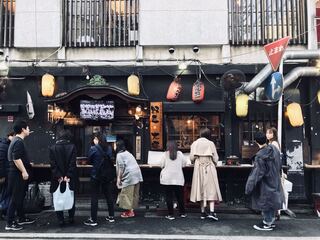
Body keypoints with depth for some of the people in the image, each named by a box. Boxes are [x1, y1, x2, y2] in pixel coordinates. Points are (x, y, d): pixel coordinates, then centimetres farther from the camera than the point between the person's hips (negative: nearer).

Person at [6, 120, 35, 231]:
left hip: (18, 174, 10)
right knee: (15, 198, -4)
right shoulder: (18, 142, -18)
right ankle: (10, 223, 3)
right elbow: (16, 159, -26)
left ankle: (21, 218, 28)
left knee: (20, 197, 17)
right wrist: (24, 171, -24)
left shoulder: (17, 140, 15)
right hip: (18, 174, -10)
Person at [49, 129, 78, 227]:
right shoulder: (72, 147, -6)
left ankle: (61, 220, 10)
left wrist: (58, 177, -8)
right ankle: (71, 218, 20)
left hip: (57, 178, 0)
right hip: (70, 178, 0)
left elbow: (53, 165, -8)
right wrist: (68, 176, -10)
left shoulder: (52, 148, -2)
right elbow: (73, 163, -11)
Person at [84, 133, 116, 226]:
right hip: (109, 174, 5)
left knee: (94, 197, 4)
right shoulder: (108, 148, 2)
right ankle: (111, 216, 22)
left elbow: (90, 160, 0)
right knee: (109, 195, 13)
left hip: (97, 175, -4)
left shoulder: (93, 149, -11)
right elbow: (110, 159, 8)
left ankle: (93, 220, 7)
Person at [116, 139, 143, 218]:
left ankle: (129, 211, 3)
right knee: (134, 193, 12)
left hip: (130, 175, -9)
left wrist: (119, 178, -7)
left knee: (127, 194, 0)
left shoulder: (119, 155, -4)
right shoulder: (127, 153, 22)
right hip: (137, 174, 9)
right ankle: (131, 210, 21)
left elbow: (121, 167, -12)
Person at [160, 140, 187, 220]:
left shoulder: (165, 154, -4)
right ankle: (182, 213, 23)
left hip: (167, 179, -2)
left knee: (169, 196, 4)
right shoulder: (180, 154, 0)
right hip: (178, 178, 2)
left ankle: (170, 214, 5)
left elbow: (161, 165, -2)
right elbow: (184, 164, 6)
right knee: (179, 196, 12)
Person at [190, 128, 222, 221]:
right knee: (211, 189, 1)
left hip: (199, 168, 2)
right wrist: (214, 164, 18)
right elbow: (215, 158, -3)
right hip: (209, 167, -2)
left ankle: (203, 212, 13)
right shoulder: (210, 143, -4)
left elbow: (191, 158, -1)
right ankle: (212, 212, -9)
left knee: (201, 189, 8)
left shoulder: (194, 143, 2)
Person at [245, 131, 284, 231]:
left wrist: (249, 187, -15)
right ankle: (271, 221, 34)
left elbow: (256, 174, -23)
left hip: (265, 185, -8)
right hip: (274, 182, 8)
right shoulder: (274, 149, -4)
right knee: (272, 201, 19)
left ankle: (267, 224, 20)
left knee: (265, 203, 7)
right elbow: (279, 166, 9)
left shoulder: (260, 156, -26)